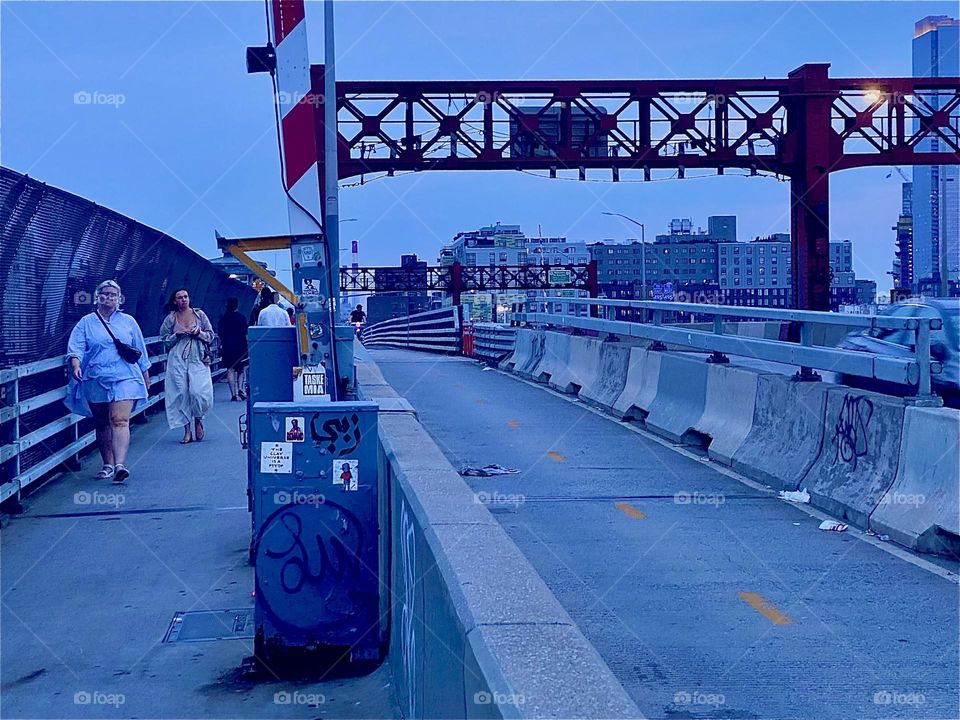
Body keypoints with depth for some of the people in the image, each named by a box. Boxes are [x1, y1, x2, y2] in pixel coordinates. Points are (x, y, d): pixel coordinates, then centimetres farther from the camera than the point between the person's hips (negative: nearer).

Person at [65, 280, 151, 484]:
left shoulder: (128, 322, 11)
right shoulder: (86, 323, 8)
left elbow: (140, 351, 17)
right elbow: (76, 347, -4)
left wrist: (145, 376, 18)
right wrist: (76, 365, -23)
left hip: (124, 379, -1)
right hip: (95, 381, 2)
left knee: (120, 421, -15)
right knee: (102, 424, 8)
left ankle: (119, 464, -25)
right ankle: (107, 465, 18)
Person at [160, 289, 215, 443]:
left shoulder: (199, 314, 9)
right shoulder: (171, 318, 9)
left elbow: (210, 335, 11)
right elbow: (164, 338, 10)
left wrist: (199, 333, -8)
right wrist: (177, 335, -5)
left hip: (198, 359, -1)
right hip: (177, 360, 1)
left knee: (198, 392, -14)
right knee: (181, 394, -2)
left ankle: (198, 420, 16)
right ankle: (187, 431, 4)